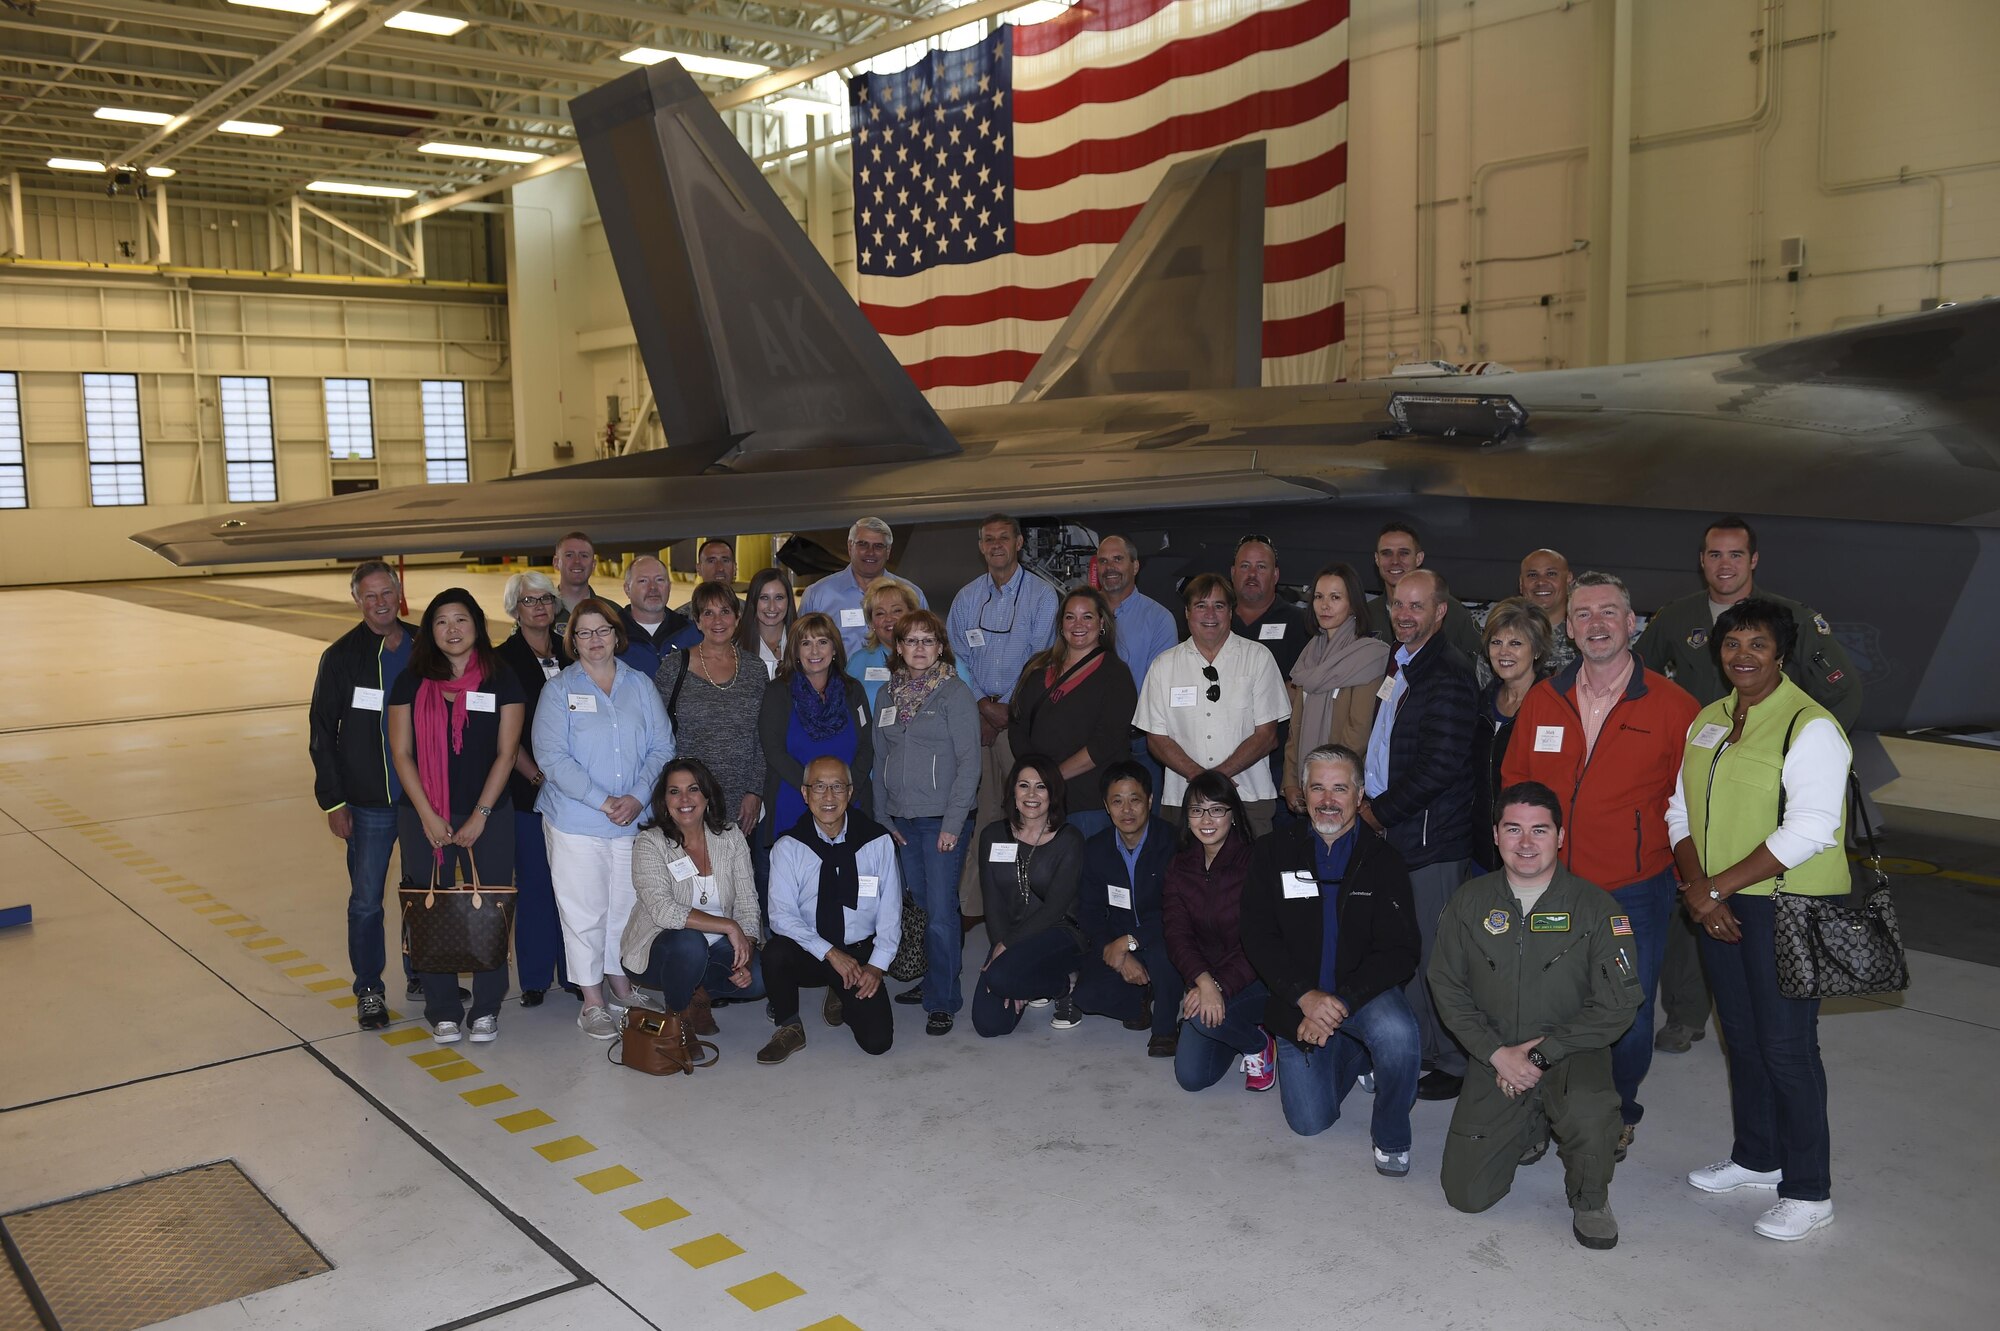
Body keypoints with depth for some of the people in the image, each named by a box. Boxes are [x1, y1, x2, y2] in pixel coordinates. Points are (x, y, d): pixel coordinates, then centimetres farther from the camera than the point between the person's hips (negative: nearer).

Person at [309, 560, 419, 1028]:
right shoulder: (342, 656, -4)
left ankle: (420, 975, 29)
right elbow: (322, 732, -2)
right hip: (369, 801, -2)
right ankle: (369, 990, 18)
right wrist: (333, 800, -6)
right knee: (366, 900, 4)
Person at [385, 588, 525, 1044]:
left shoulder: (501, 680, 0)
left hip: (488, 815, -1)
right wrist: (428, 815, -7)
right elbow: (401, 753, 1)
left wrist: (480, 816, -8)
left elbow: (505, 752, -2)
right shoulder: (411, 682, 3)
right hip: (424, 816, 1)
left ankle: (486, 1007, 15)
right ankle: (442, 1010, 15)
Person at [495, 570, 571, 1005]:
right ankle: (534, 978, 14)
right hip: (527, 788, -3)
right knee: (534, 882, 2)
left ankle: (573, 972, 18)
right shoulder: (502, 660, -1)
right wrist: (536, 774, -11)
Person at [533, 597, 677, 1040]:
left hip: (635, 820, 3)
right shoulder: (559, 689, 0)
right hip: (576, 821, -2)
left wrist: (638, 797, -12)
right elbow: (552, 757, -9)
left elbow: (662, 746, 4)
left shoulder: (641, 686, 9)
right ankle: (592, 1003, 13)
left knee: (627, 908, 10)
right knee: (584, 912, 2)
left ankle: (623, 992, 26)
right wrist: (603, 801, -17)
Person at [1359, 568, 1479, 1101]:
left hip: (1432, 838, -9)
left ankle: (1453, 1062, 10)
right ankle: (1417, 1051, 27)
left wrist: (1380, 811, -12)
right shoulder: (1399, 663, 15)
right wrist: (1370, 803, 9)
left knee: (1432, 953, -2)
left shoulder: (1450, 674, -14)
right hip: (1392, 833, 9)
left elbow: (1441, 766, -20)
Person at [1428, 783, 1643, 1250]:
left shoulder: (1594, 906, -9)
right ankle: (1531, 1128, 28)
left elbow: (1617, 1003, -11)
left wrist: (1542, 1053, -16)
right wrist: (1497, 1054, -12)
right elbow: (1448, 988, 2)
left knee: (1590, 1113, -38)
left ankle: (1590, 1199, -2)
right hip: (1495, 1060, 3)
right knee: (1467, 1194, -5)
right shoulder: (1469, 902, -1)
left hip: (1573, 1054, -2)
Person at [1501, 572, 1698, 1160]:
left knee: (1628, 1018, 8)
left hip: (1634, 894, -2)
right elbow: (1515, 779, 14)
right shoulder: (1542, 701, 3)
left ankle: (1619, 1114, 34)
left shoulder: (1671, 705, -6)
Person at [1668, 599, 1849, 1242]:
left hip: (1787, 906, -7)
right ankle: (1755, 1157, 32)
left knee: (1786, 1046, -2)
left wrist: (1717, 886, -18)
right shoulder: (1708, 720, 10)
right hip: (1719, 904, 7)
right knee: (1741, 1037, 16)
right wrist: (1696, 886, -6)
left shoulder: (1810, 725, -12)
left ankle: (1808, 1191, 11)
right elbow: (1681, 809, 10)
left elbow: (1809, 831, -20)